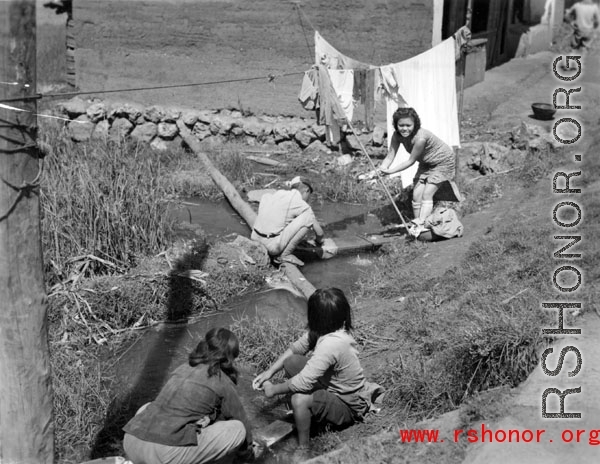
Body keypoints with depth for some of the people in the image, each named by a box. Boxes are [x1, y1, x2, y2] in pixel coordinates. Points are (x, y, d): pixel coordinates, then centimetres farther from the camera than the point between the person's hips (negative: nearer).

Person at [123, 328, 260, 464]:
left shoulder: (184, 368, 23)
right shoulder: (222, 382, 7)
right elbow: (241, 421, 22)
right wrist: (248, 448, 40)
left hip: (130, 443, 7)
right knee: (237, 429, 4)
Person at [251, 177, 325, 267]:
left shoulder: (278, 193, 14)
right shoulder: (303, 205, -4)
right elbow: (319, 232, 1)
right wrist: (319, 241, 26)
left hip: (255, 239, 8)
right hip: (272, 246, -8)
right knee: (308, 218, -7)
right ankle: (284, 254, -5)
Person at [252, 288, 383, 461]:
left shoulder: (331, 344, -36)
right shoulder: (327, 330, -10)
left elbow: (303, 382, -34)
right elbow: (296, 348, 2)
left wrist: (274, 389, -18)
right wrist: (270, 371, -7)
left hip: (349, 407, -9)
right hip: (332, 386, 9)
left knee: (299, 399, -33)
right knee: (291, 362, 0)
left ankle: (303, 449, -10)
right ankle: (304, 412, 17)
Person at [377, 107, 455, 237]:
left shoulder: (420, 137, -38)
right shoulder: (397, 135, -17)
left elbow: (411, 161, -29)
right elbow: (390, 157, -17)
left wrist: (390, 171, -33)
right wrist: (379, 171, -35)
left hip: (442, 162, -7)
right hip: (426, 163, 7)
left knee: (427, 194, -18)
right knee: (416, 195, 0)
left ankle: (421, 225, -23)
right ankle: (416, 224, 9)